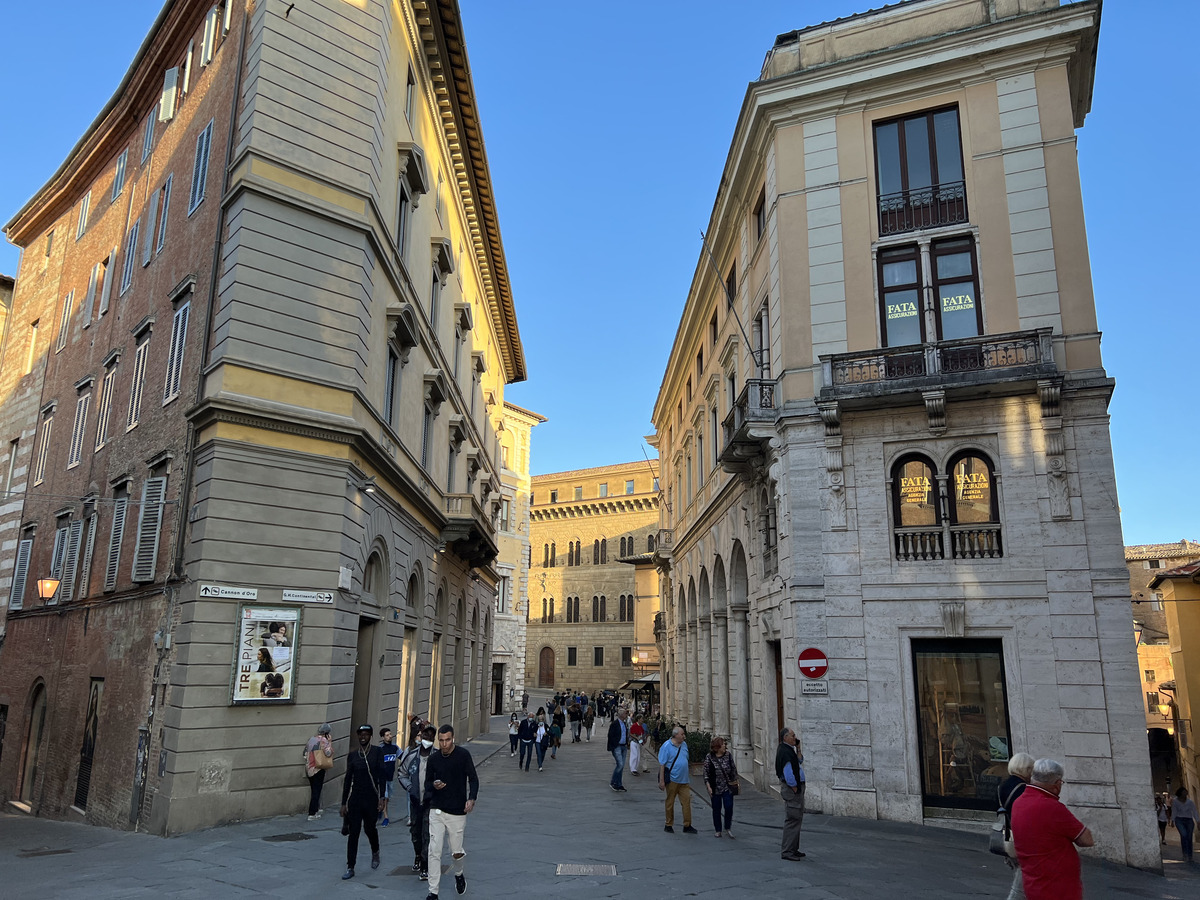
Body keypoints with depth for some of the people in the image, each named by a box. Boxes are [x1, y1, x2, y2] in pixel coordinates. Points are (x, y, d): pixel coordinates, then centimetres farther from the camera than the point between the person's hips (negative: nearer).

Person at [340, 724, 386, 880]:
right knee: (353, 832, 0)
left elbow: (381, 776, -6)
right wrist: (344, 803, 6)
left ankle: (375, 853, 38)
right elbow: (347, 779, 9)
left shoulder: (377, 752, -3)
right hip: (355, 798, 2)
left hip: (371, 798, -2)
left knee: (370, 828, 8)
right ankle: (350, 867, 8)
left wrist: (381, 798, -12)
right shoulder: (352, 755, 6)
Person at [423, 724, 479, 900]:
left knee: (457, 852, 7)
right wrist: (434, 785, -12)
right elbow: (427, 782, 11)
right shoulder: (433, 758, 2)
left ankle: (459, 874, 39)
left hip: (457, 812, -2)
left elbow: (473, 779, -5)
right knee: (434, 852, -5)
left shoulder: (463, 755, -7)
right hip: (437, 811, 2)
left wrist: (471, 798, -20)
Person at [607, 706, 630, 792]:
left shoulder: (624, 724, 13)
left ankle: (619, 785, 15)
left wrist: (627, 744, 12)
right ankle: (612, 782, 1)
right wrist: (611, 748, -15)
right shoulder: (614, 724, -11)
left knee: (622, 766, 8)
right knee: (620, 764, -13)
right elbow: (610, 736, -13)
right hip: (616, 747, -8)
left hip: (623, 747, 8)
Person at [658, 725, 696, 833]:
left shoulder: (684, 744, 9)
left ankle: (687, 826, 9)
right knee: (670, 803, 6)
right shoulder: (666, 746, -13)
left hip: (683, 780, 6)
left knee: (686, 801, 2)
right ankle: (669, 825, 19)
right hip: (672, 779, -6)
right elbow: (661, 764, -13)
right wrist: (661, 781, -16)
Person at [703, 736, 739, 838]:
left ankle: (728, 828, 14)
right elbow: (706, 773, -5)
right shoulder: (709, 757, -8)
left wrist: (735, 781, 10)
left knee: (729, 807, -5)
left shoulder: (728, 755, 1)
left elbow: (733, 768, 11)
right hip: (716, 788, -2)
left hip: (728, 787, 2)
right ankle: (718, 830, 19)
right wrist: (708, 787, -9)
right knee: (716, 809, 6)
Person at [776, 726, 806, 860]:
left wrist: (798, 749, 10)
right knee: (793, 820, -9)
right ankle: (787, 852, -5)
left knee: (797, 819, 17)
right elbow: (788, 773, -22)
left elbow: (800, 761, 22)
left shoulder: (789, 750, 14)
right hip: (791, 789, -11)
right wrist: (794, 788, -18)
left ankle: (793, 849, 25)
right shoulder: (784, 751, -19)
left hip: (797, 787, 11)